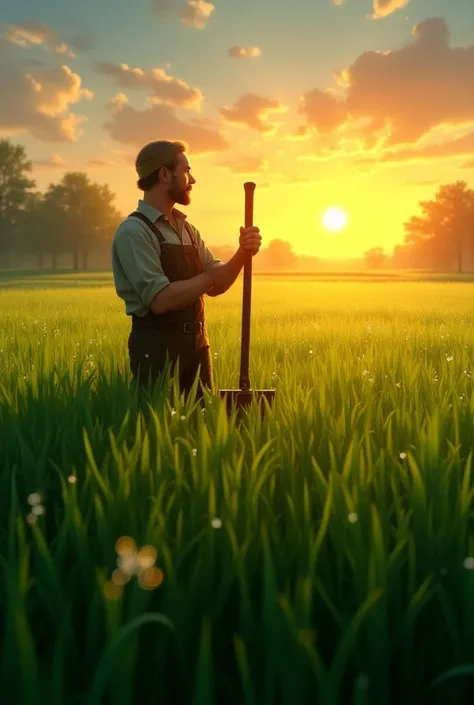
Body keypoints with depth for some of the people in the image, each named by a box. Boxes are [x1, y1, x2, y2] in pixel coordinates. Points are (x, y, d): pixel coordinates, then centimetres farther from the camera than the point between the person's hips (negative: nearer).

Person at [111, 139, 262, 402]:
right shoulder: (133, 231, -13)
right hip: (157, 348, -7)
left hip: (197, 345, 7)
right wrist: (211, 275, -11)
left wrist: (242, 254, -5)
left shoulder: (187, 229, 12)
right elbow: (161, 300, -20)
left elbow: (215, 287, 12)